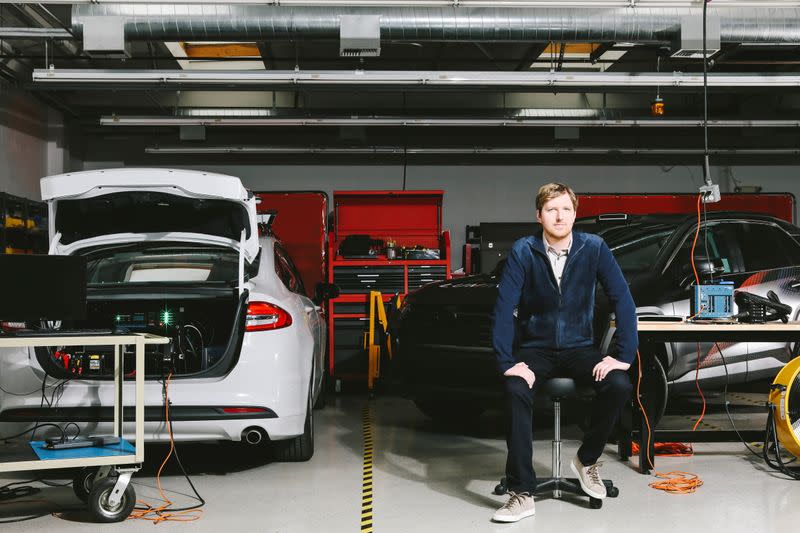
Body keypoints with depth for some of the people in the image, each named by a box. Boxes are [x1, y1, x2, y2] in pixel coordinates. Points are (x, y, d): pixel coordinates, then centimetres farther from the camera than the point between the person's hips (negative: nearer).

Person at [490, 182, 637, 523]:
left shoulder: (593, 248, -8)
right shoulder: (524, 252, -12)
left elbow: (623, 300, -8)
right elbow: (504, 310, -15)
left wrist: (624, 355, -16)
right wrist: (507, 363, -23)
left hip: (579, 348, 2)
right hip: (535, 349, -1)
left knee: (619, 385, -25)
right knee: (516, 390, -32)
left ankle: (586, 460, 2)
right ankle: (522, 493, -23)